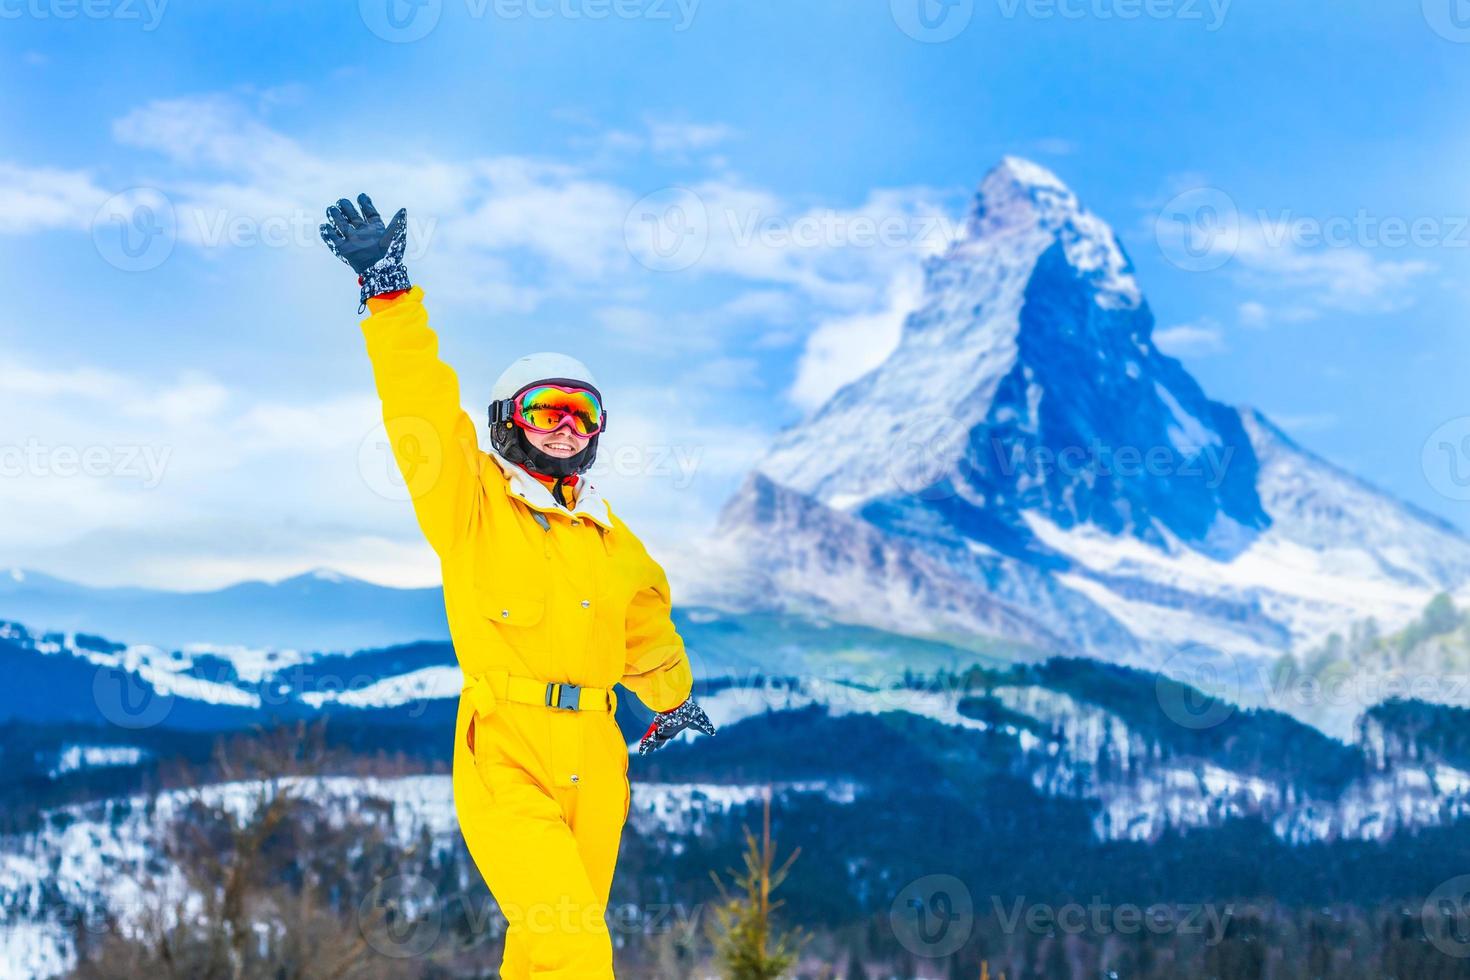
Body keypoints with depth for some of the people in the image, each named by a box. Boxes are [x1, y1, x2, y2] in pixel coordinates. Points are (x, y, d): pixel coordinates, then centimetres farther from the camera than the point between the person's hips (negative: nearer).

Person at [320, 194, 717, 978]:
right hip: (505, 755, -5)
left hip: (593, 760, 5)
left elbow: (646, 632, 32)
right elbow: (422, 409, -11)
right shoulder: (472, 503, 1)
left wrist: (671, 705, 45)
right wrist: (388, 290, -17)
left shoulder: (607, 538, 15)